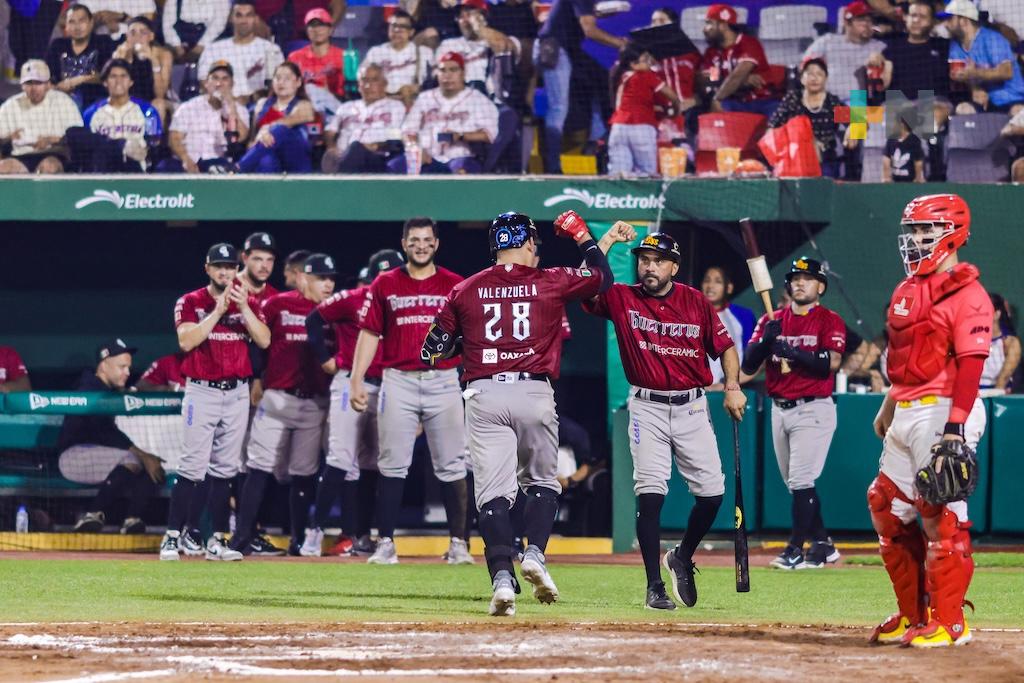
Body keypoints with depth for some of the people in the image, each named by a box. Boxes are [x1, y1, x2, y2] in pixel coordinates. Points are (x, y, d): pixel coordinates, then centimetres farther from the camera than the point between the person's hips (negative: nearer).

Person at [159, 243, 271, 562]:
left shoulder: (249, 303, 9)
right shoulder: (190, 303, 1)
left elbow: (264, 341, -5)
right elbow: (186, 341, -15)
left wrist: (243, 307, -14)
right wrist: (218, 311, -17)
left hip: (237, 393, 4)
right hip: (201, 392, -4)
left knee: (225, 469, 6)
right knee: (193, 467, -11)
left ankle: (217, 541, 9)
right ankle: (172, 538, -9)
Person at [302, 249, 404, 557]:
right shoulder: (352, 300, -5)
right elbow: (314, 320, 1)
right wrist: (325, 359, -1)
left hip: (384, 389, 6)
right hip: (351, 384, -6)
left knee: (372, 465, 9)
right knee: (342, 459, -12)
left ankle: (360, 535, 16)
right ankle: (316, 529, -10)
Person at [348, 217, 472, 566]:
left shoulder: (455, 286, 7)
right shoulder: (385, 285, 8)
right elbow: (369, 334, 8)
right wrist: (356, 380, -1)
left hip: (443, 380, 0)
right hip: (398, 381, 0)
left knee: (452, 466, -1)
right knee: (392, 465, -1)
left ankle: (459, 543, 4)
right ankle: (385, 544, 3)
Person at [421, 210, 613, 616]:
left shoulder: (466, 290, 7)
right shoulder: (550, 282, 4)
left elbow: (432, 353, 10)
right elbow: (603, 277, 20)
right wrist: (581, 235, 32)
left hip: (484, 396, 0)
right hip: (534, 392, 0)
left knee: (494, 491, -4)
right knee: (542, 482, 17)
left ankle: (502, 576, -17)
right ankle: (535, 553, -5)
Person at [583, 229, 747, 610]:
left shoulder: (696, 302, 2)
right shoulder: (622, 299, -1)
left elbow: (725, 346, 7)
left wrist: (732, 387, -6)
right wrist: (606, 242, -14)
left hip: (692, 407, 2)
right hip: (647, 407, -2)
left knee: (712, 490, -1)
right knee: (650, 493, -10)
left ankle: (682, 558, 25)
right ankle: (655, 586, -5)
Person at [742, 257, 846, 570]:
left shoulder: (830, 321, -2)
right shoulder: (772, 321, 12)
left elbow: (831, 363, -17)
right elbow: (748, 366, 5)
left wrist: (792, 351, -23)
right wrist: (766, 339, -13)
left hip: (813, 409, -6)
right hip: (780, 411, 6)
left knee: (801, 479, -12)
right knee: (797, 483, 10)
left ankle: (795, 549, -10)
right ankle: (822, 545, 19)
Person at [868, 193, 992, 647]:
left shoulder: (967, 295, -12)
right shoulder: (907, 290, 16)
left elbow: (971, 364, -19)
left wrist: (956, 427, -25)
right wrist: (889, 407, 25)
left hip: (943, 411, -10)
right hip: (905, 416, 10)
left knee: (942, 516, -10)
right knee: (887, 508, 11)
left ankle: (949, 622, -5)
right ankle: (913, 614, 19)